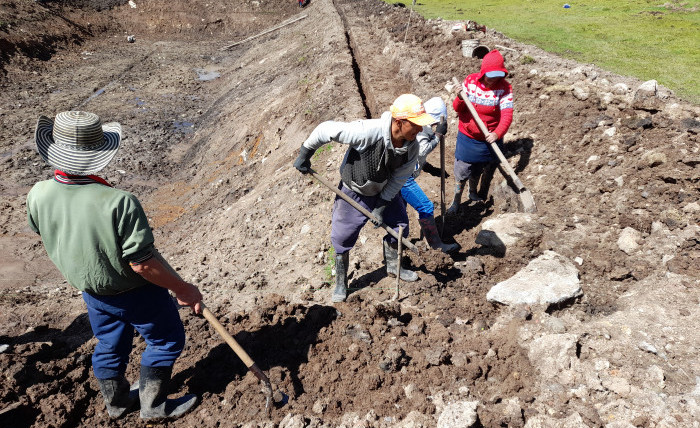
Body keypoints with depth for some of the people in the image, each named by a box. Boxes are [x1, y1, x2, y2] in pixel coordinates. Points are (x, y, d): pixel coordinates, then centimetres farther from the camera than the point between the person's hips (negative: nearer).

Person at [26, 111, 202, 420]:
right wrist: (182, 288, -17)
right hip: (135, 292, -6)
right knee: (166, 340, 19)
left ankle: (116, 401, 51)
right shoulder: (119, 203, -36)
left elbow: (43, 234, 4)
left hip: (90, 290, 6)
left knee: (109, 345, 28)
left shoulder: (38, 196, -17)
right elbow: (142, 264, -31)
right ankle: (154, 405, 35)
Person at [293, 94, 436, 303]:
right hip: (353, 193, -4)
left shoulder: (412, 146, -21)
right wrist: (305, 154, -18)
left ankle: (393, 266, 42)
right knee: (342, 237, 3)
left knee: (399, 226, 13)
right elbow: (326, 130, -29)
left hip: (386, 192, 5)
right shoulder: (367, 131, -39)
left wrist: (382, 206, -13)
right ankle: (340, 283, 27)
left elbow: (398, 179, -10)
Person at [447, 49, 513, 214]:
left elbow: (507, 114, -23)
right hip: (467, 136, 0)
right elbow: (458, 109, -6)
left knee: (481, 171, 17)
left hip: (490, 139, 0)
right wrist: (460, 99, -30)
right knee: (461, 171, 6)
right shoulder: (470, 81, -7)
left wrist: (497, 133, -41)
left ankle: (474, 193, 46)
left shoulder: (504, 87, -12)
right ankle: (456, 201, 27)